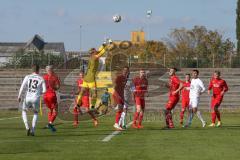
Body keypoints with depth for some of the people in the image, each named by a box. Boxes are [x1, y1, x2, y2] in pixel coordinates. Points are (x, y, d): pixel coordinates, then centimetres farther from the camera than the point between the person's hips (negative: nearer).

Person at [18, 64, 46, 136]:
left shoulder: (27, 77, 4)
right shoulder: (41, 79, 3)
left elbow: (22, 87, -5)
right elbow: (44, 90, 2)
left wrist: (19, 96, 0)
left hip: (27, 98, 0)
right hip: (36, 98, 0)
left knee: (24, 112, 23)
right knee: (35, 113, 23)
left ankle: (27, 127, 3)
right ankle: (32, 131, 12)